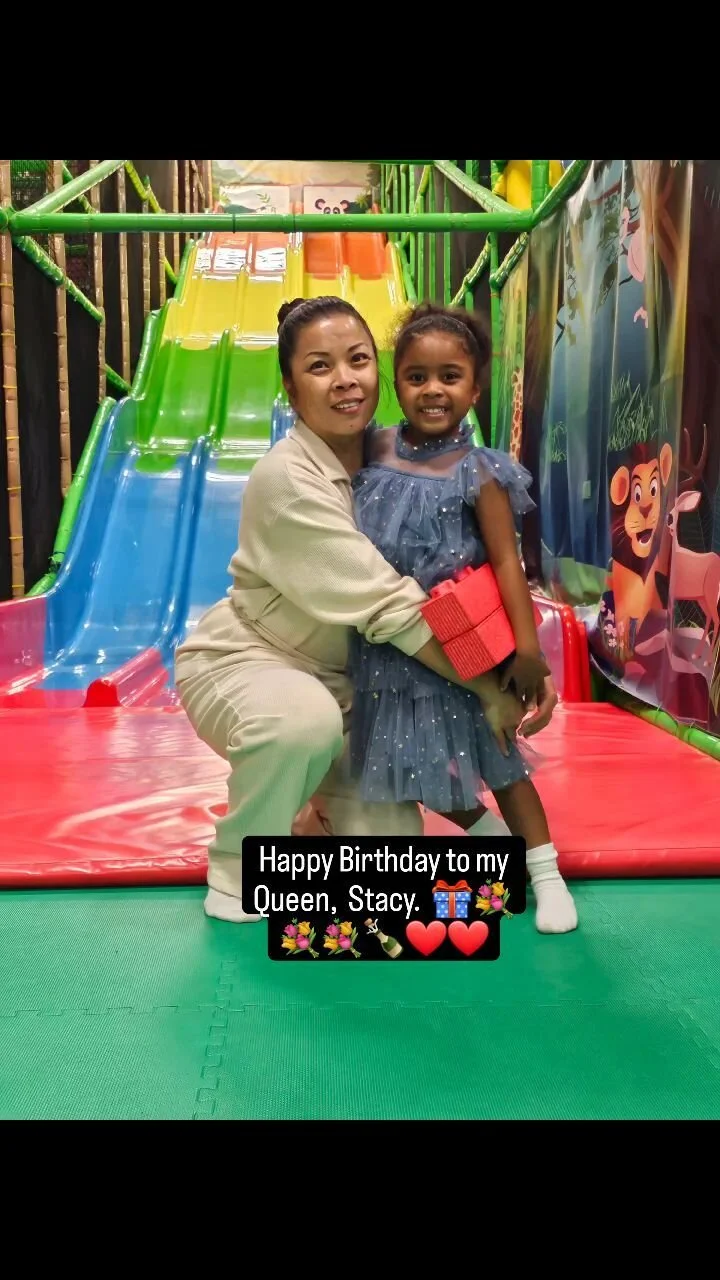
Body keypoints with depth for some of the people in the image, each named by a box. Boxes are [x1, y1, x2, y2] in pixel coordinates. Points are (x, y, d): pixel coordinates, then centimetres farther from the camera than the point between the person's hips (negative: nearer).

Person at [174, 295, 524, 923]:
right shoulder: (286, 480, -26)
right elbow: (390, 606, -29)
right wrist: (490, 690, -24)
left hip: (338, 676, 6)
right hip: (243, 662, -5)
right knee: (306, 719, -39)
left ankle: (317, 784, 27)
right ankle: (238, 865, -11)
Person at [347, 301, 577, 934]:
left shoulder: (478, 473, -13)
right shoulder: (375, 449, -3)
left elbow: (507, 562, -15)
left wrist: (528, 647, -19)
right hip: (389, 643, 4)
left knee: (497, 761, 7)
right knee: (415, 761, 13)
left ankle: (546, 873, 22)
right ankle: (492, 835, 37)